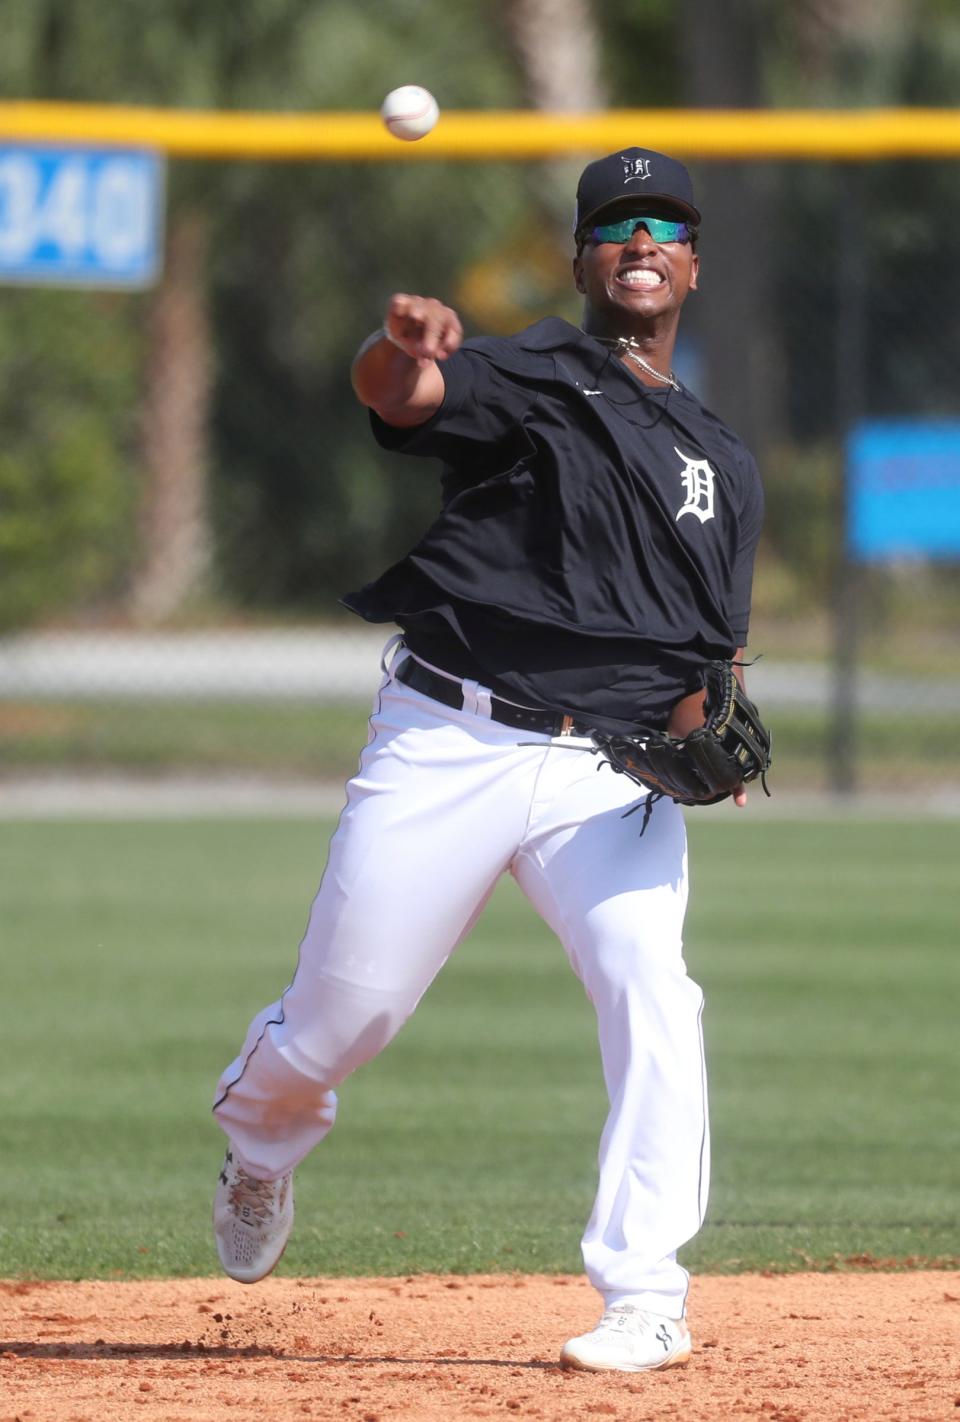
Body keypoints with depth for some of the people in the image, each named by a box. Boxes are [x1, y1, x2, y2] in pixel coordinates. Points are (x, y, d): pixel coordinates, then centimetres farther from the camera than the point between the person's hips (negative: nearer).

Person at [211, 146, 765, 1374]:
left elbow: (713, 657, 22)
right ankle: (258, 1151, 38)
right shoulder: (529, 376, 3)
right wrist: (404, 352, -43)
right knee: (343, 1011, 2)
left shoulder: (724, 468, 19)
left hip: (616, 772, 2)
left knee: (649, 992, -22)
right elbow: (394, 396, -17)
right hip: (448, 748, -2)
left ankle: (644, 1299, -15)